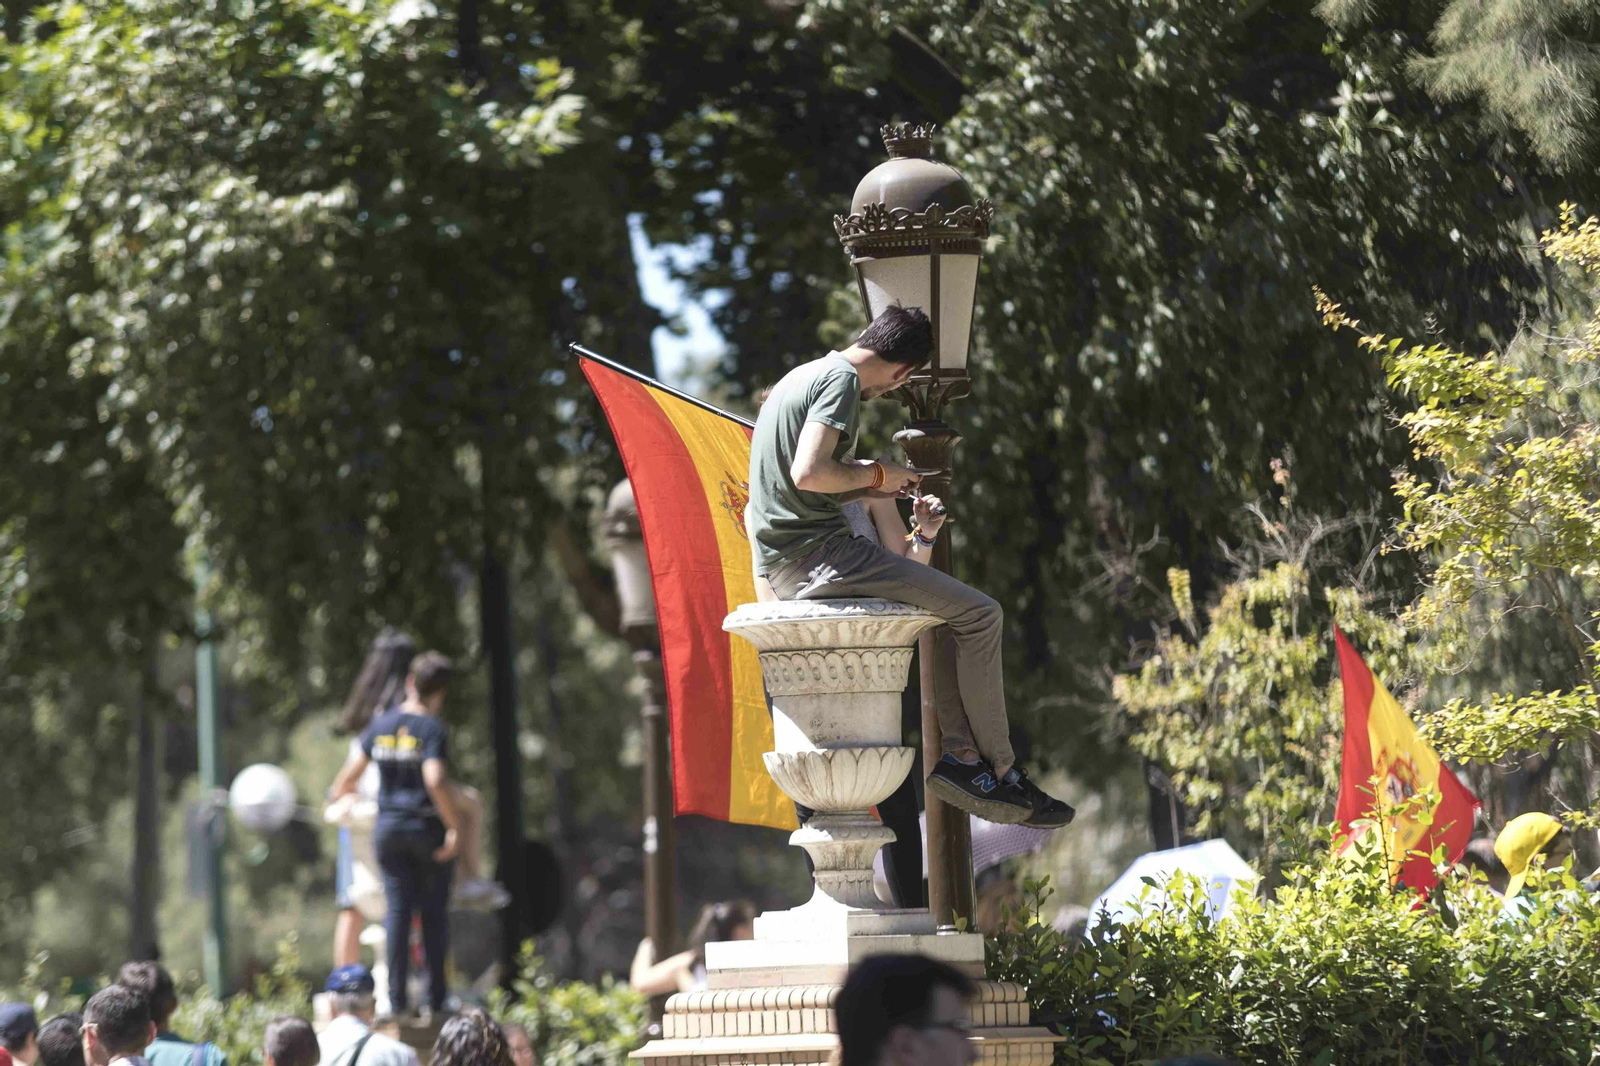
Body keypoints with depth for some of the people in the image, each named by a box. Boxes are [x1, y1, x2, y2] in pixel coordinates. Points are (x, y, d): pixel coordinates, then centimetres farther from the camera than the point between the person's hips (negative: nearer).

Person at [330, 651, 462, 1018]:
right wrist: (454, 826, -16)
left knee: (397, 910, 5)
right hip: (428, 828, -4)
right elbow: (435, 781, -24)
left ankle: (396, 999, 0)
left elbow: (349, 775, 6)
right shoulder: (432, 728, -12)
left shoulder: (381, 725, 4)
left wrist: (341, 795, 28)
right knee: (433, 913, 5)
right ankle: (435, 999, 5)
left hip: (388, 827, 4)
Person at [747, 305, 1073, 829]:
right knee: (979, 614, -9)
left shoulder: (803, 376, 20)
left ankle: (960, 754, 6)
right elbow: (808, 473, -24)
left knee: (945, 608, 21)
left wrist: (867, 487, 22)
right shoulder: (841, 379, -10)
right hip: (816, 552, -10)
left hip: (781, 568, 10)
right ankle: (1001, 771, -3)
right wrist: (876, 473, -7)